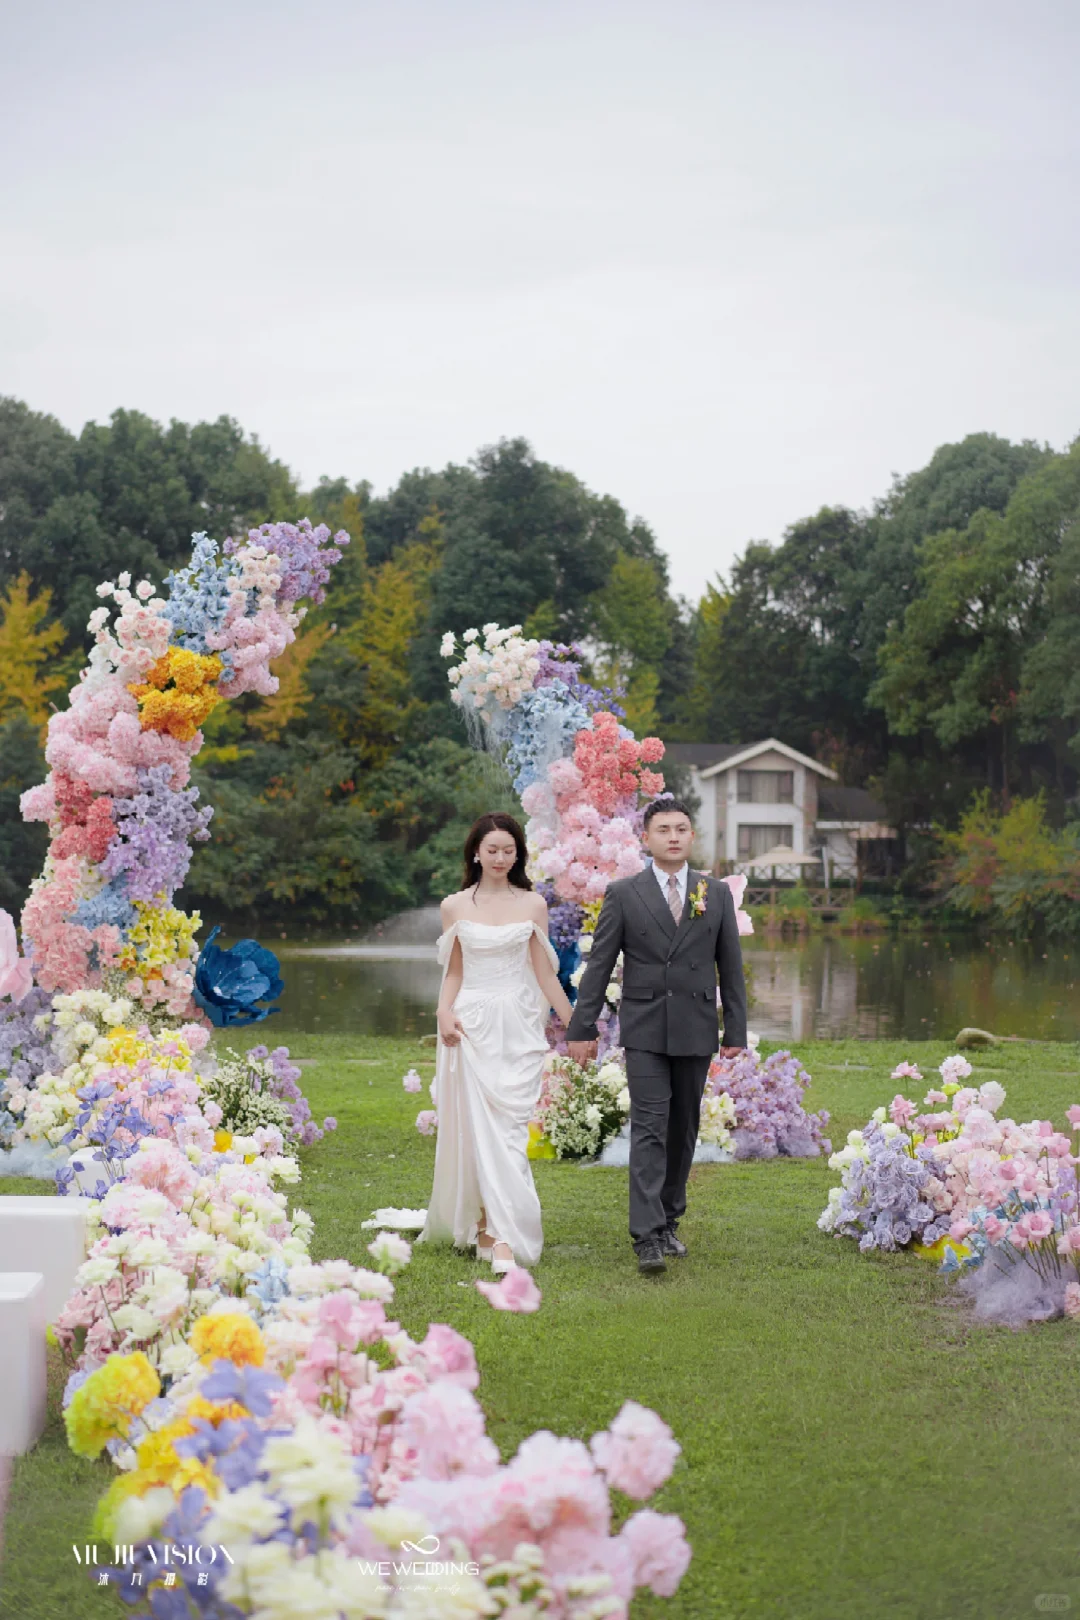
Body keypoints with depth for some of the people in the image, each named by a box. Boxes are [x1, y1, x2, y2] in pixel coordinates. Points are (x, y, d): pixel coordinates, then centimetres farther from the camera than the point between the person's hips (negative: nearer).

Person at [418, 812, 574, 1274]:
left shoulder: (533, 905, 5)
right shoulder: (455, 906, 6)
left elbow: (544, 973, 8)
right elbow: (453, 972, 11)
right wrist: (444, 1013, -7)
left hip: (519, 1025, 0)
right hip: (473, 1023, 0)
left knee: (508, 1130, -6)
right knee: (481, 1128, -5)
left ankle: (500, 1235, -7)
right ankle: (501, 1233, 1)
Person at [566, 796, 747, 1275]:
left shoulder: (717, 894, 7)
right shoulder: (623, 894, 0)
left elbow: (730, 966, 8)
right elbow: (599, 964, 0)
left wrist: (736, 1031, 5)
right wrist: (581, 1028, -3)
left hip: (695, 1032, 3)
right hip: (644, 1030, -3)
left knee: (682, 1130, 10)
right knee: (649, 1129, -10)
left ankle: (669, 1221, 24)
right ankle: (648, 1237, -13)